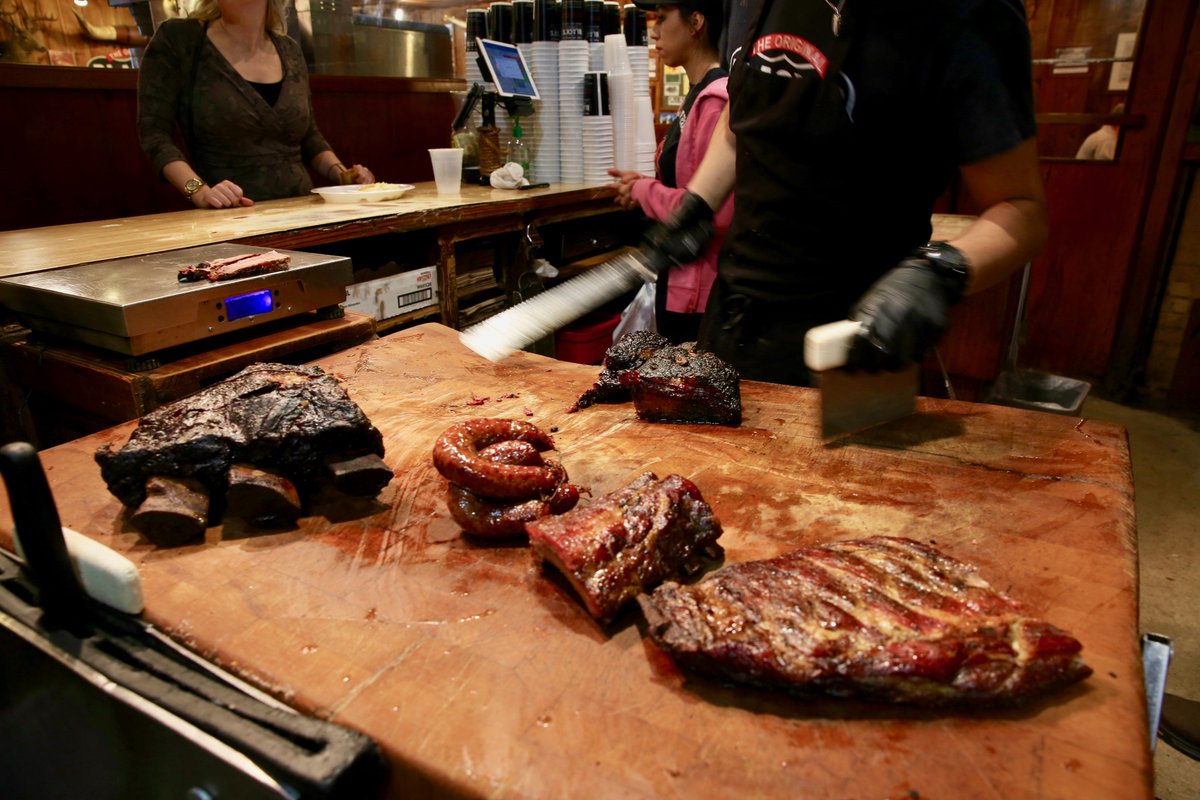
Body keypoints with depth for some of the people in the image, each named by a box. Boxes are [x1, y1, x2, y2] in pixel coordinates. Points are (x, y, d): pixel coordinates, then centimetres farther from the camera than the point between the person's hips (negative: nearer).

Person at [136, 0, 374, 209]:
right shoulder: (177, 39, 1)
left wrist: (340, 174, 4)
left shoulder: (290, 50, 12)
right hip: (226, 217, -3)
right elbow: (154, 131, -3)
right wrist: (199, 191, -18)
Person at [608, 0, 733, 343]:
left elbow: (715, 212, -26)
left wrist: (644, 191, -12)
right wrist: (643, 186, 5)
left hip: (701, 295, -10)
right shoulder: (698, 96, 12)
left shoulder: (717, 100, -19)